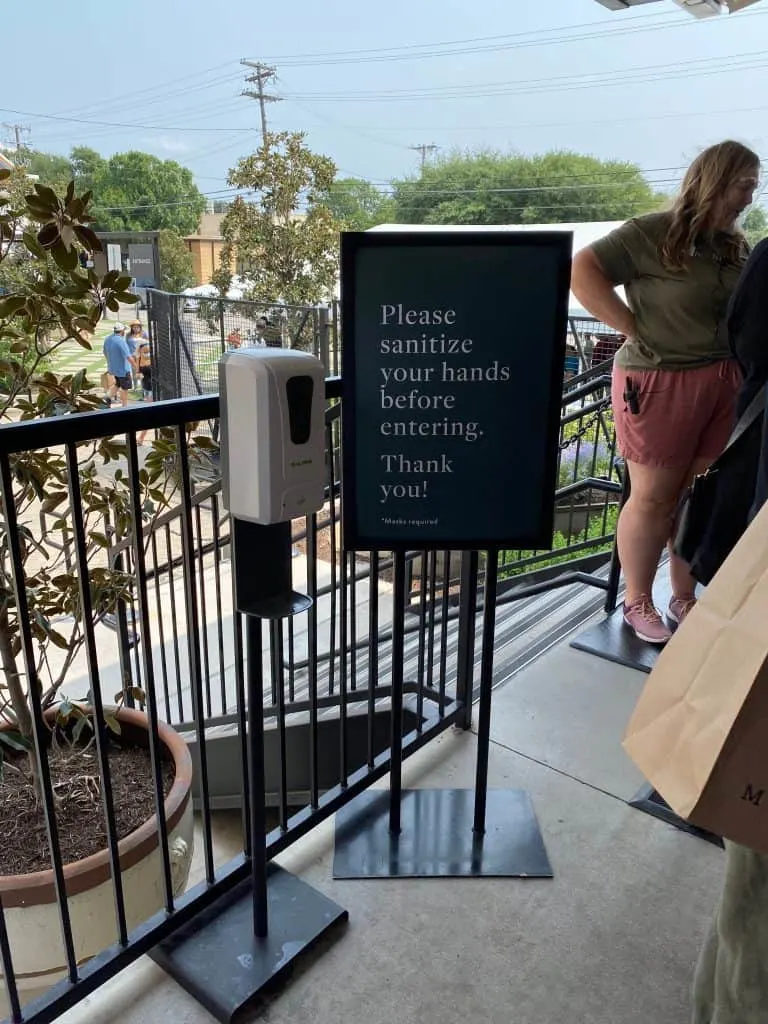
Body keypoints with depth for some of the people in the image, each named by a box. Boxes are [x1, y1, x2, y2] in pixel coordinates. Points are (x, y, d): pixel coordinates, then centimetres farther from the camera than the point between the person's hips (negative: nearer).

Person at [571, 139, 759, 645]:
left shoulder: (736, 247, 12)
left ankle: (685, 600, 28)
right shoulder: (653, 233, -9)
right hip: (660, 382, -7)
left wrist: (745, 362, 3)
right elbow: (582, 271, -17)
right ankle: (638, 603, 20)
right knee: (654, 498, 3)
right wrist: (636, 329, -16)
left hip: (725, 384, 7)